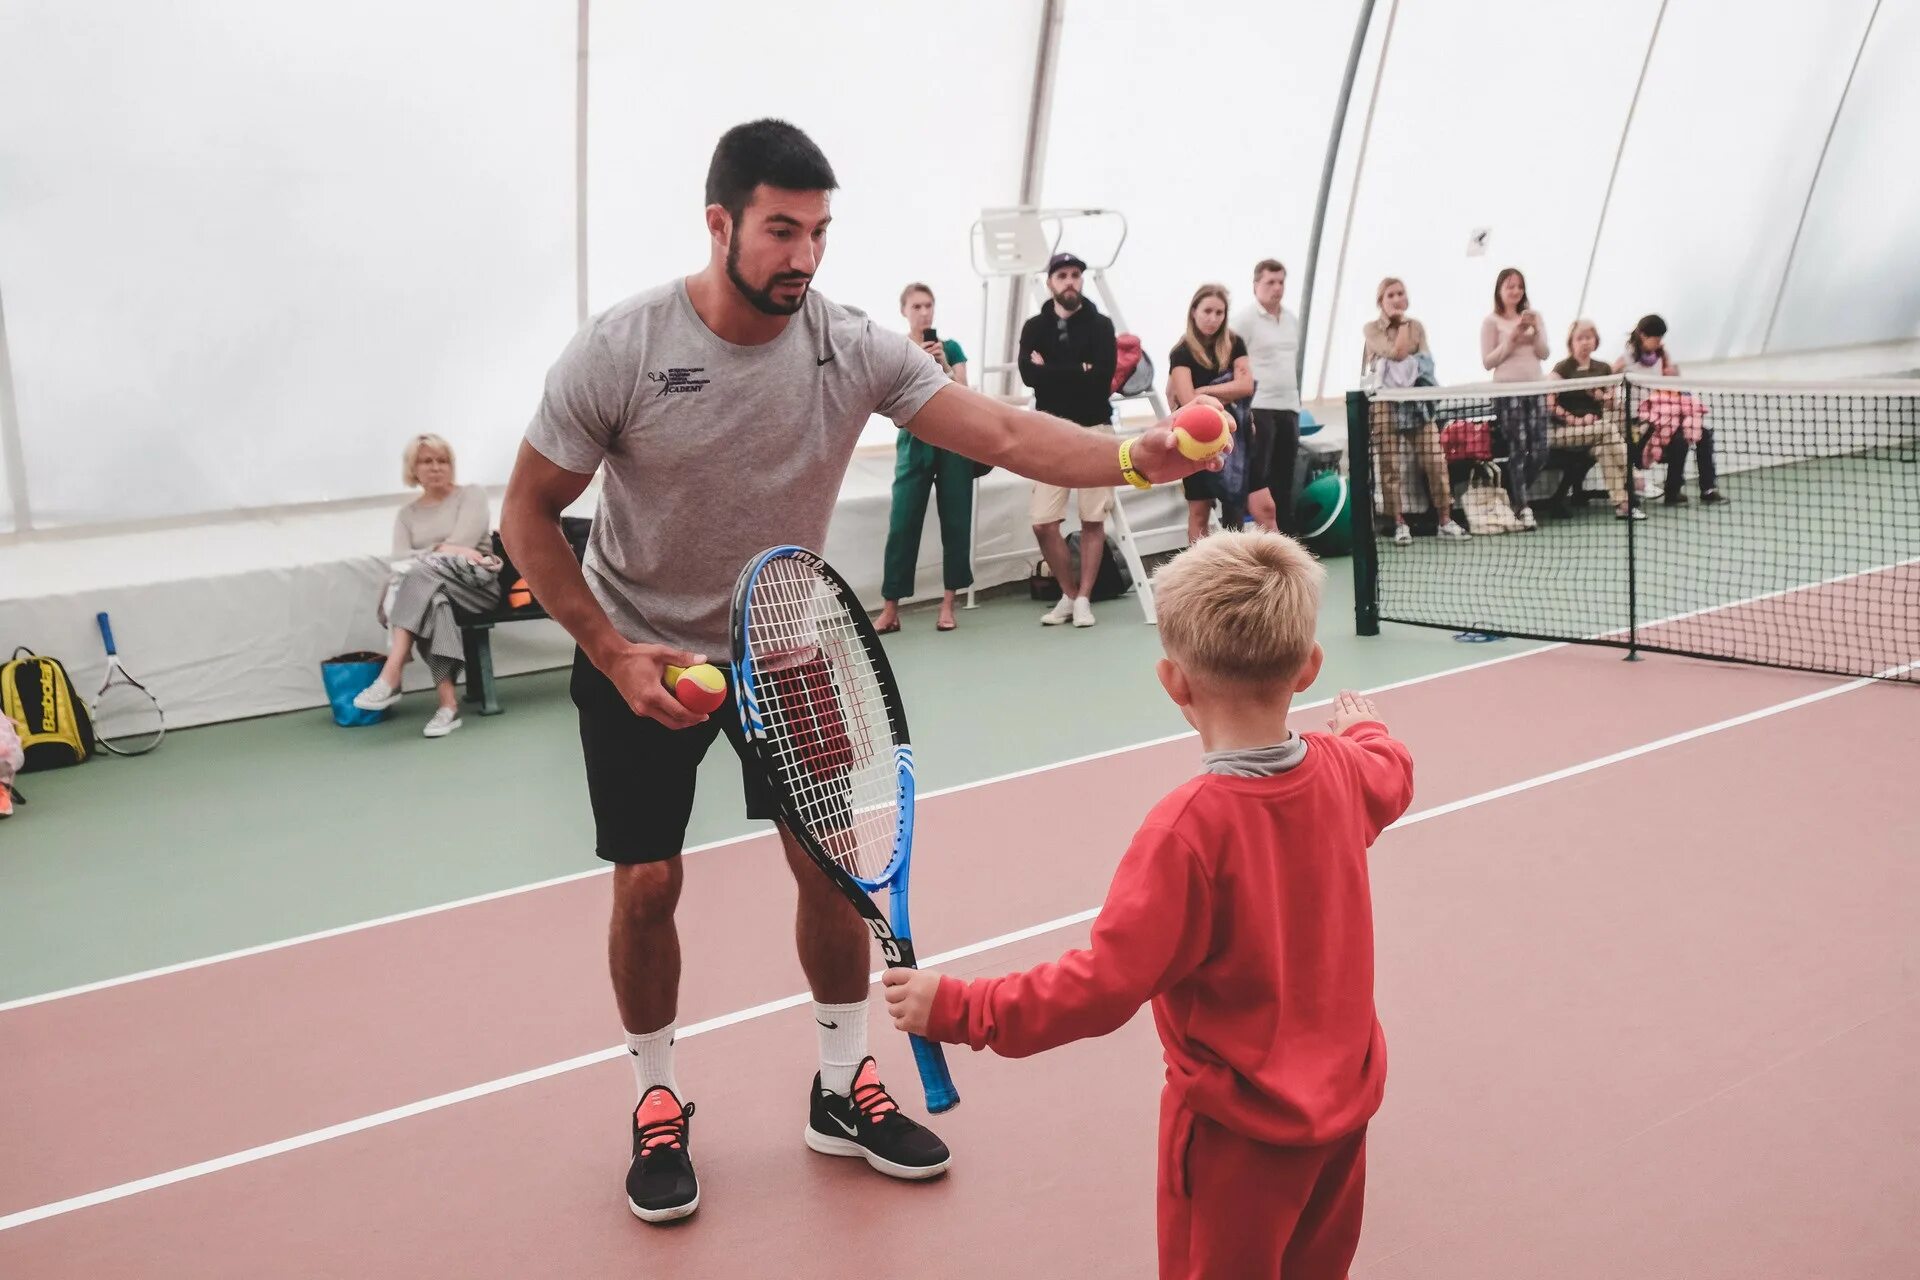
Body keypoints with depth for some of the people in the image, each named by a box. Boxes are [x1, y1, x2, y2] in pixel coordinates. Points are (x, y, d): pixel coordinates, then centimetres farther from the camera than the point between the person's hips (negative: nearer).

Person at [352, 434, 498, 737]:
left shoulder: (471, 494, 11)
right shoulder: (407, 514, 20)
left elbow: (463, 542, -6)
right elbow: (399, 559, 0)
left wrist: (431, 556, -6)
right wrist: (444, 550, -14)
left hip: (477, 580, -2)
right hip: (429, 584, 3)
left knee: (418, 573, -34)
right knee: (432, 599, -37)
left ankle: (390, 677, -42)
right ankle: (448, 702, -44)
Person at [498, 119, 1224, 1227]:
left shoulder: (855, 347, -16)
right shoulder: (619, 352, -21)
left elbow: (1004, 433, -26)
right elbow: (530, 515, -12)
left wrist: (1131, 457, -44)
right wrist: (614, 653, -20)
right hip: (639, 655, -2)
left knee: (833, 864, 3)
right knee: (648, 886, 2)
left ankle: (845, 1089, 24)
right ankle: (659, 1103, 27)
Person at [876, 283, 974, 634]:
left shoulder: (950, 347, 6)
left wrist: (944, 364, -15)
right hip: (914, 443, -1)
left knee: (955, 522, 2)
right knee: (902, 524, -6)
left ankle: (948, 604, 10)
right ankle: (891, 609, -2)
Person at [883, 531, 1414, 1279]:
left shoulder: (1189, 827, -30)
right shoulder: (1344, 771, -9)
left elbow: (1106, 985, -31)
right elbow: (1393, 776, 18)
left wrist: (956, 1010, -24)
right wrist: (1365, 728, 40)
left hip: (1238, 1127, -6)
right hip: (1344, 1100, 6)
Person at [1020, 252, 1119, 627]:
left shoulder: (1100, 325, 2)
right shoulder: (1035, 327, 7)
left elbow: (1102, 378, -14)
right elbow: (1029, 374, -10)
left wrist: (1051, 370, -11)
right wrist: (1079, 372, -12)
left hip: (1093, 429, -1)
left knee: (1093, 520, 1)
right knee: (1042, 522, -3)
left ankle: (1083, 599, 12)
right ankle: (1069, 594, 15)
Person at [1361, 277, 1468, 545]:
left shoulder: (1417, 326, 14)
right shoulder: (1371, 329, 1)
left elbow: (1426, 362, 7)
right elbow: (1397, 352, -14)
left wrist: (1407, 367, -10)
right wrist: (1403, 322, -4)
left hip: (1418, 401, 3)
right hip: (1386, 403, -3)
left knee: (1435, 460, -2)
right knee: (1391, 464, -4)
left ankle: (1444, 520, 4)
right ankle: (1399, 524, 2)